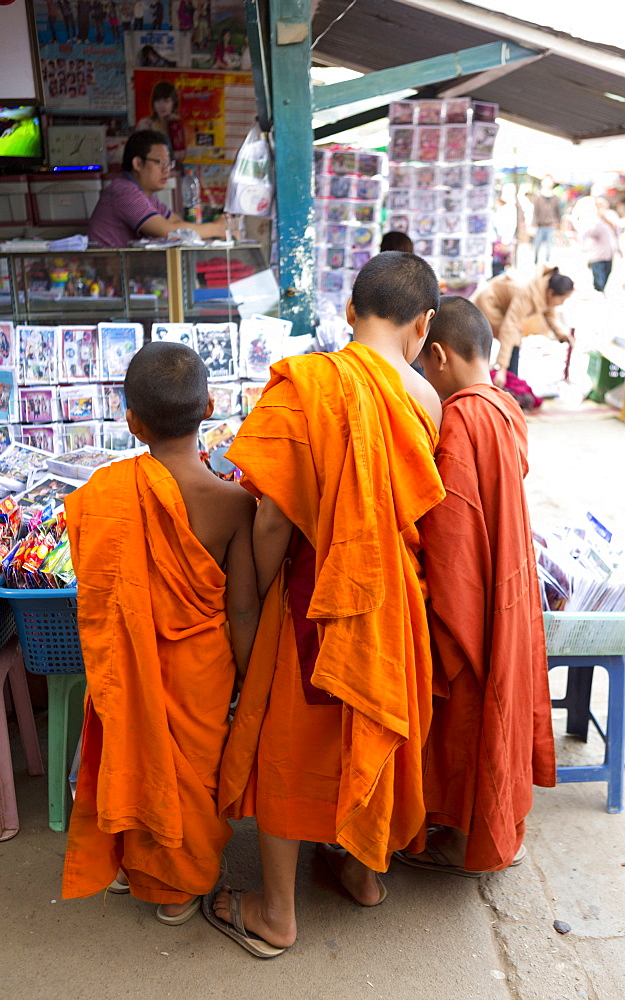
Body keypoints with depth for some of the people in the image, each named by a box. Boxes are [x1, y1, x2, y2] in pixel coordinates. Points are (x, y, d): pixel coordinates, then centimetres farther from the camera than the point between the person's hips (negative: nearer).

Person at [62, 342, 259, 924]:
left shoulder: (102, 493, -18)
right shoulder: (232, 501, -21)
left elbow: (94, 598, -9)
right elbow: (242, 611, -16)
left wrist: (105, 673, 8)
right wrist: (248, 681, 0)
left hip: (126, 663, 1)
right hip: (199, 664, -1)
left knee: (128, 758, 24)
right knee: (189, 768, 19)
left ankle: (122, 864, 47)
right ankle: (178, 889, 38)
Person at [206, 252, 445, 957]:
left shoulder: (305, 383, -19)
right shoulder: (425, 398, -7)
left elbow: (274, 520, -18)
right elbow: (414, 510, -1)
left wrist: (255, 601, -3)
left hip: (317, 598, -4)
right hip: (394, 603, 4)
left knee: (287, 745, 14)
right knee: (370, 730, 24)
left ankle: (275, 915, 31)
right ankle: (364, 867, 45)